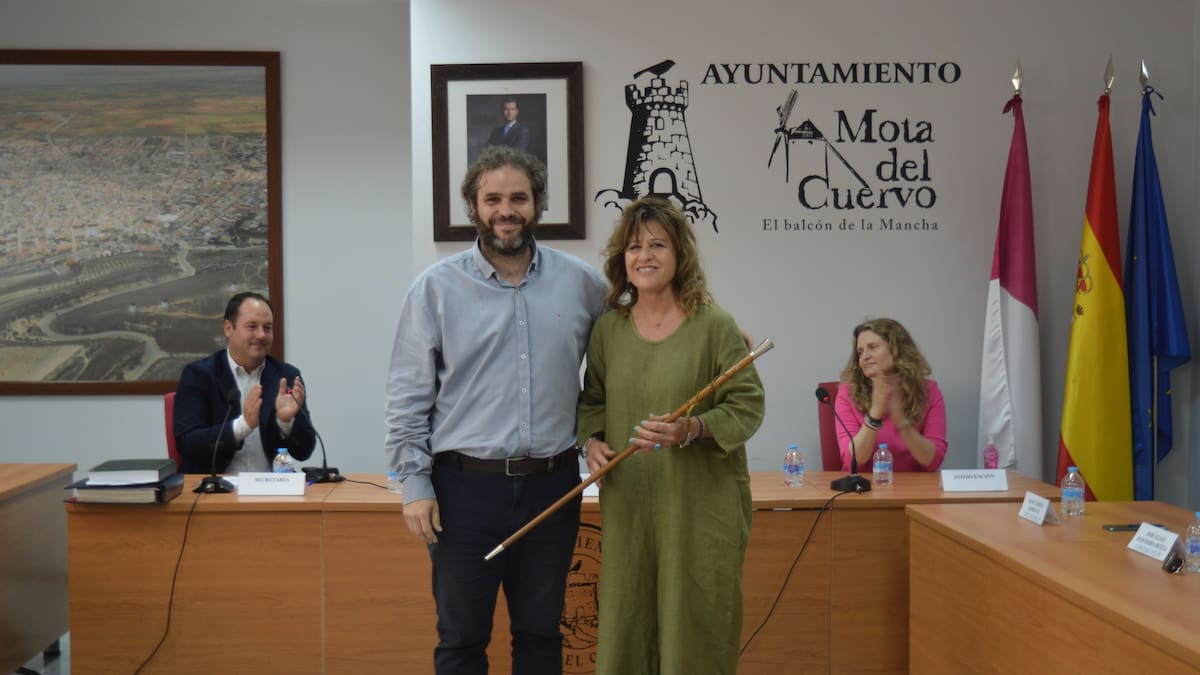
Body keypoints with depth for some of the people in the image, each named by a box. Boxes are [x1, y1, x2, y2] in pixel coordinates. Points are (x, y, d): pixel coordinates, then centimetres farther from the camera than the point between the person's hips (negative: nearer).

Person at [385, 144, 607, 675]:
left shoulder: (581, 282, 2)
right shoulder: (436, 288, -2)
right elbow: (408, 398, -1)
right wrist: (415, 485, -6)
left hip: (552, 486, 2)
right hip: (465, 489, -2)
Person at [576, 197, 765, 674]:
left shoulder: (714, 326, -6)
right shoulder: (607, 329, 7)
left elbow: (747, 406, -6)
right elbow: (593, 400, 19)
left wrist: (691, 430, -21)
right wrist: (592, 440, 0)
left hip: (700, 505, -3)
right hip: (628, 504, 4)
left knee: (695, 625, 2)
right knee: (626, 622, 7)